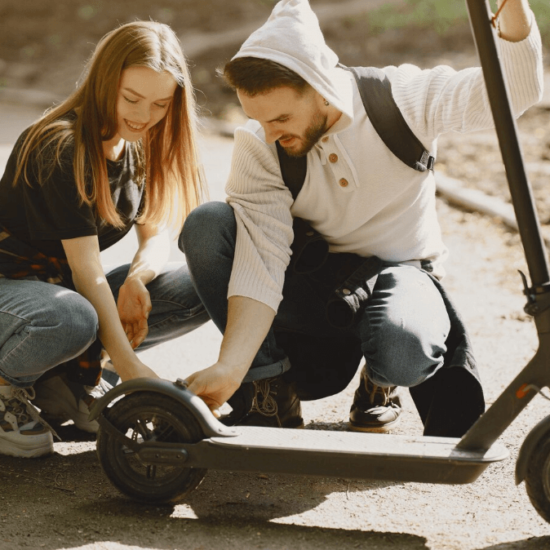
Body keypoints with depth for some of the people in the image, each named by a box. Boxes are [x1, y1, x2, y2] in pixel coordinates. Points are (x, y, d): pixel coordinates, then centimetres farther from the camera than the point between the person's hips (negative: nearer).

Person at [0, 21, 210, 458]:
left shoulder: (140, 147, 1)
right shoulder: (59, 148, -23)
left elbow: (156, 234, 5)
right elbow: (86, 269, -27)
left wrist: (137, 279, -20)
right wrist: (128, 366, -32)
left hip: (67, 288, 8)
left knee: (201, 288, -10)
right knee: (70, 322, -43)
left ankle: (68, 378, -2)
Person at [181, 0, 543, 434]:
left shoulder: (403, 98, -16)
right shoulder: (256, 147, -15)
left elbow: (516, 90, -20)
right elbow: (260, 260, -25)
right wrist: (231, 367, -38)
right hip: (314, 286, 2)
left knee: (400, 350, -38)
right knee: (205, 226, -23)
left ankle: (380, 381, 4)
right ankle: (269, 389, -10)